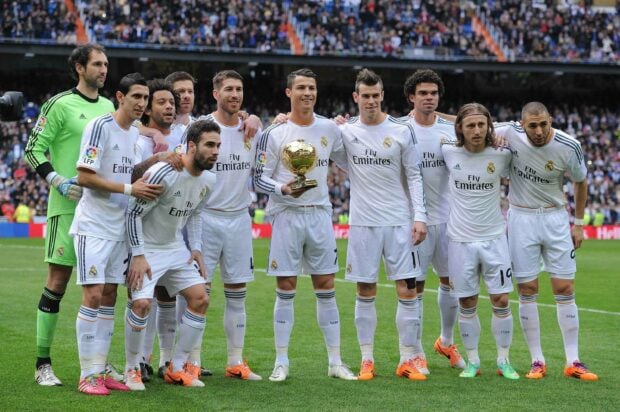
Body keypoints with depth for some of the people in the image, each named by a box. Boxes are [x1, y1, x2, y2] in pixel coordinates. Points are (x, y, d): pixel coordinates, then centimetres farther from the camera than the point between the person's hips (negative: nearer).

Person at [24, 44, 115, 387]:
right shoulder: (60, 105, -5)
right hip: (68, 205, -6)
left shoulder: (109, 107, 15)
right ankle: (43, 364, 2)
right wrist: (57, 181, -17)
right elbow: (34, 149, -7)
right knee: (58, 279, -4)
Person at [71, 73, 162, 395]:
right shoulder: (100, 126, -11)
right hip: (94, 226, -8)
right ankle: (87, 375, -5)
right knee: (93, 295, -9)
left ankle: (100, 371, 12)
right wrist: (129, 189, -19)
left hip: (120, 228, 8)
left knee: (109, 297, 8)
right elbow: (84, 176, -16)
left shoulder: (137, 133, 13)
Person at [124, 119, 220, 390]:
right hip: (147, 248, -8)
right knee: (142, 303, -22)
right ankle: (131, 369, -1)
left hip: (176, 248, 8)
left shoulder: (208, 180, -1)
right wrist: (138, 256, -21)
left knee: (200, 299, 0)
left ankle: (177, 367, 12)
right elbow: (134, 213, -20)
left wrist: (196, 249, 6)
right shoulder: (164, 174, -26)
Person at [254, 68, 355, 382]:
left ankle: (335, 362, 12)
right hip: (287, 215, -3)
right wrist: (283, 188, -21)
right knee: (285, 291, 1)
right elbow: (259, 179, -5)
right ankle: (281, 362, 9)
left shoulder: (329, 129, 6)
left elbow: (348, 162, 20)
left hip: (320, 215, 3)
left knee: (326, 289, 6)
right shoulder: (274, 133, -4)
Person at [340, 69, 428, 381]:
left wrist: (419, 216, -5)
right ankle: (367, 360, 13)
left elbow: (414, 176, 3)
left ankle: (407, 361, 5)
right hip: (363, 223, 1)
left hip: (399, 223, -1)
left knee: (407, 291, -3)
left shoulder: (402, 131, 1)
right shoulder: (345, 131, 3)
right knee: (365, 293, 4)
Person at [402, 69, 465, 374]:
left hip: (447, 217, 4)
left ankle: (446, 342, 33)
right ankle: (416, 354, 11)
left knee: (451, 281, 13)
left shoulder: (451, 128, 6)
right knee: (414, 286, 0)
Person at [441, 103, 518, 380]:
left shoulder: (501, 155, -6)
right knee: (467, 304, 6)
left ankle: (503, 361, 13)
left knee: (501, 300, 0)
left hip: (494, 237, 0)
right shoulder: (449, 152, -4)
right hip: (461, 240, 0)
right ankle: (472, 361, 18)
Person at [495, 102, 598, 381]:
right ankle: (537, 361, 9)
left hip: (555, 218, 0)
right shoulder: (510, 133, -14)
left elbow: (580, 182, 5)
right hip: (521, 219, 0)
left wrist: (578, 223, 7)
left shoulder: (569, 147, -13)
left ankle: (573, 362, 5)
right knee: (527, 290, 0)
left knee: (565, 289, -1)